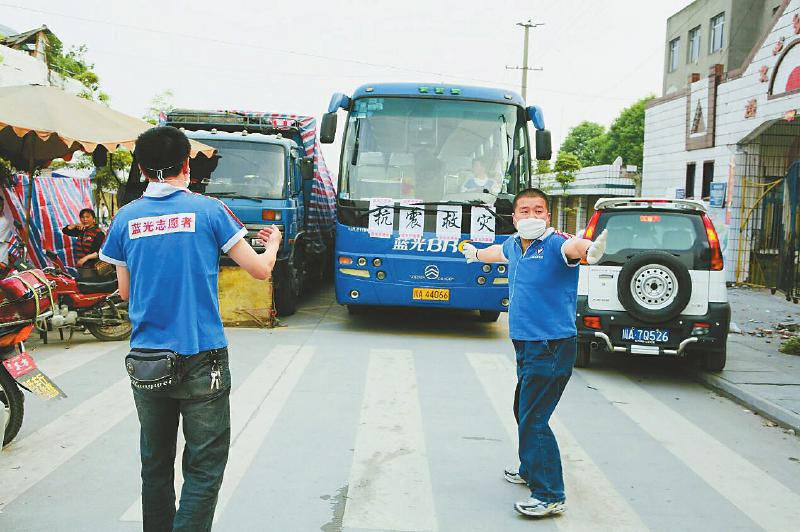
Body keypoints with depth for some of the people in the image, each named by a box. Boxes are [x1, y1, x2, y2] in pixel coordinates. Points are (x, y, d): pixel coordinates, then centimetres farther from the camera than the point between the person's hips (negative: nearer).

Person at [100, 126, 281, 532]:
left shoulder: (125, 219, 4)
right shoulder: (209, 210, -5)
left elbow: (125, 291, 13)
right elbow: (260, 270, 0)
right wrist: (272, 243, 21)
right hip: (201, 360, -3)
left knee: (155, 464, 17)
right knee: (204, 468, 4)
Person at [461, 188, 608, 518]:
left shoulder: (554, 244, -16)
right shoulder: (513, 244, 8)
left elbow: (572, 246, -41)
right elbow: (498, 252, 33)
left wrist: (588, 249, -64)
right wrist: (476, 254, 54)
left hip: (552, 348, -9)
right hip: (525, 344, 9)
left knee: (533, 419, -9)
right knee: (524, 411, 23)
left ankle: (550, 496, 2)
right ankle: (531, 470, 44)